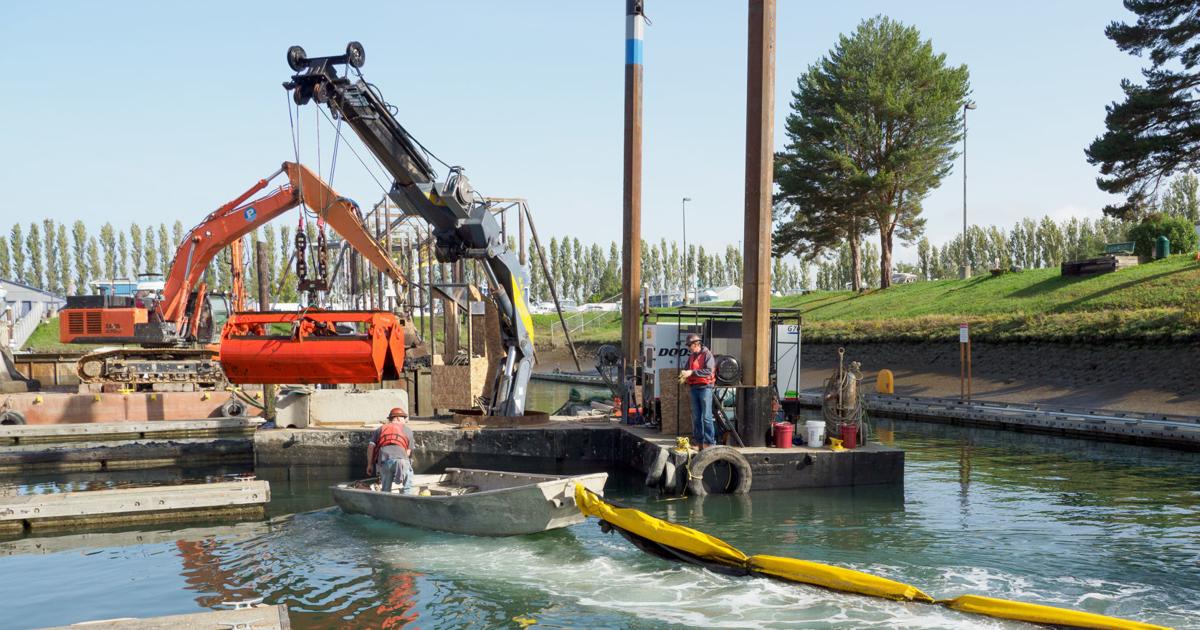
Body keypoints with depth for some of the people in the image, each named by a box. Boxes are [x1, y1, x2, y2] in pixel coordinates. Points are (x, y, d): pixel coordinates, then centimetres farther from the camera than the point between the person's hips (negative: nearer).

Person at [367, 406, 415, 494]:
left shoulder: (381, 429, 27)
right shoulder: (407, 429, 22)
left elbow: (371, 447, 16)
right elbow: (408, 451, 15)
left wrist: (370, 464, 21)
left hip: (383, 460, 2)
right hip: (401, 458, -2)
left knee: (385, 490, 14)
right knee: (407, 487, 11)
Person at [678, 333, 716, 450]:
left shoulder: (707, 354, -7)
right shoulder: (691, 356, 16)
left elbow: (709, 371, -18)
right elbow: (687, 369, 19)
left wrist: (691, 372, -22)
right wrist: (684, 376, -5)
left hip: (705, 387, -7)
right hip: (694, 388, 7)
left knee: (706, 416, -9)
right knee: (696, 417, 9)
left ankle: (710, 442, -8)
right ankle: (699, 442, 15)